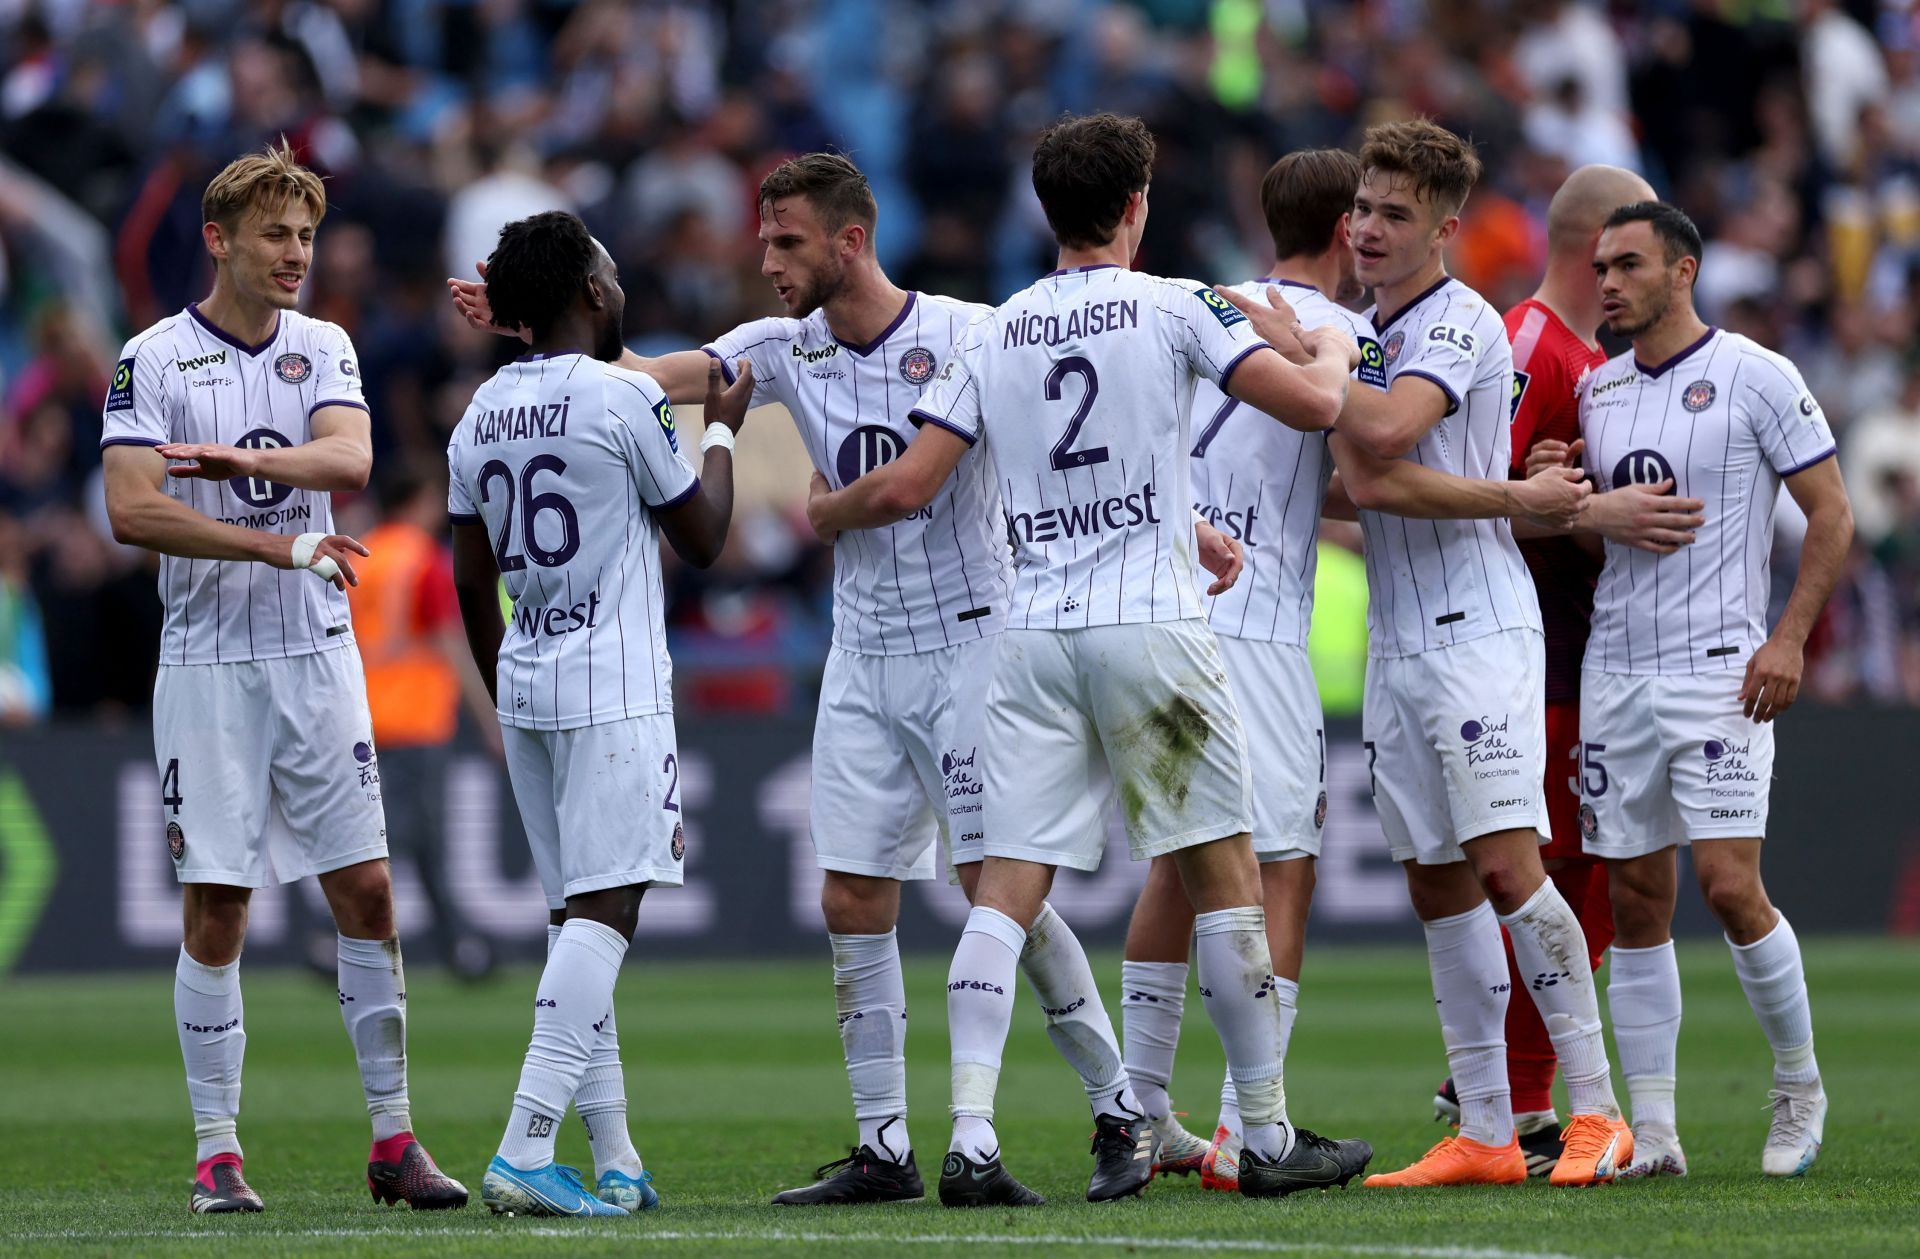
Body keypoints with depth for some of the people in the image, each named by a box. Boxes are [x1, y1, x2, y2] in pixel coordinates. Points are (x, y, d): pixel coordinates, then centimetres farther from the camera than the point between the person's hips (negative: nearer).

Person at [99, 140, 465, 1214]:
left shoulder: (324, 349, 8)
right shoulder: (153, 361, -3)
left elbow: (350, 459, -11)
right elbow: (133, 510, -14)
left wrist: (246, 461, -28)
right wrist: (286, 545, -16)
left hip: (318, 655, 3)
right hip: (208, 659, -3)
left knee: (368, 893, 1)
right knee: (216, 910, -1)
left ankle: (395, 1139, 7)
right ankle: (218, 1153, 5)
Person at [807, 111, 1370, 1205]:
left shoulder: (994, 334, 9)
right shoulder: (1175, 308, -1)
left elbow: (907, 486, 6)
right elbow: (1313, 405, -5)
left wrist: (826, 511, 28)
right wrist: (1335, 353, 19)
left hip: (1033, 633, 3)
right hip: (1151, 624, -3)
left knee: (1007, 889, -1)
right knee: (1225, 869, 7)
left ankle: (971, 1137, -13)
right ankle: (1268, 1136, 10)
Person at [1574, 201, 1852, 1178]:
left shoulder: (1754, 378, -4)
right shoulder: (1597, 390, 13)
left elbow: (1830, 516, -4)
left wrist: (1789, 638, -13)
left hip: (1718, 666, -5)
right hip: (1614, 671, 6)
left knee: (1730, 886, -12)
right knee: (1635, 902, 3)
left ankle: (1799, 1086, 8)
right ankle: (1652, 1130, 5)